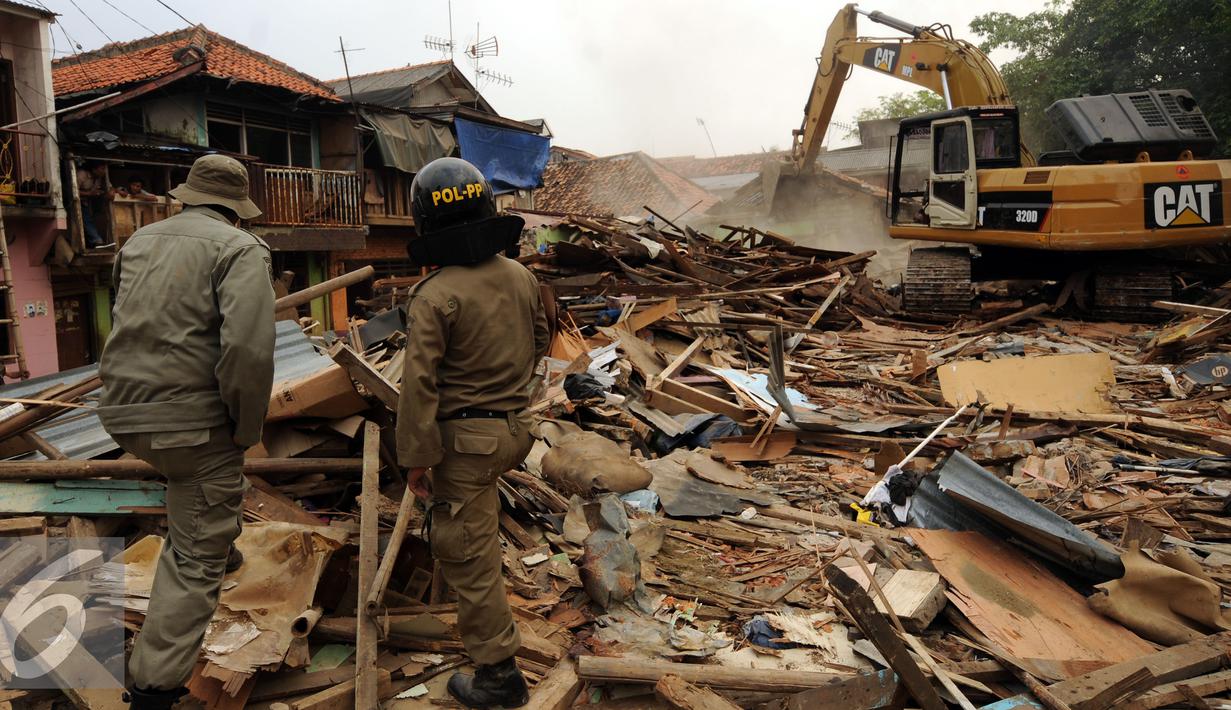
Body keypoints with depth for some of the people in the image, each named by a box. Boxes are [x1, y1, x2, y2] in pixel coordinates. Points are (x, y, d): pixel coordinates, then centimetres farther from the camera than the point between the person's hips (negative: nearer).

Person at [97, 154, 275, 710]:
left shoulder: (138, 241, 12)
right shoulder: (240, 250, -10)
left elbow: (125, 326, 19)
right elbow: (248, 349, -23)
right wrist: (248, 429, -11)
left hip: (125, 414, 7)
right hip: (193, 421, -7)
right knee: (194, 563, 3)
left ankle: (219, 553, 52)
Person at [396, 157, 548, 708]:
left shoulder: (434, 295, -20)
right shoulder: (521, 276, 0)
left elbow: (420, 384, -19)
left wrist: (415, 456, -11)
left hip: (464, 438, -7)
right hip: (514, 426, 7)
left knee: (470, 554, 4)